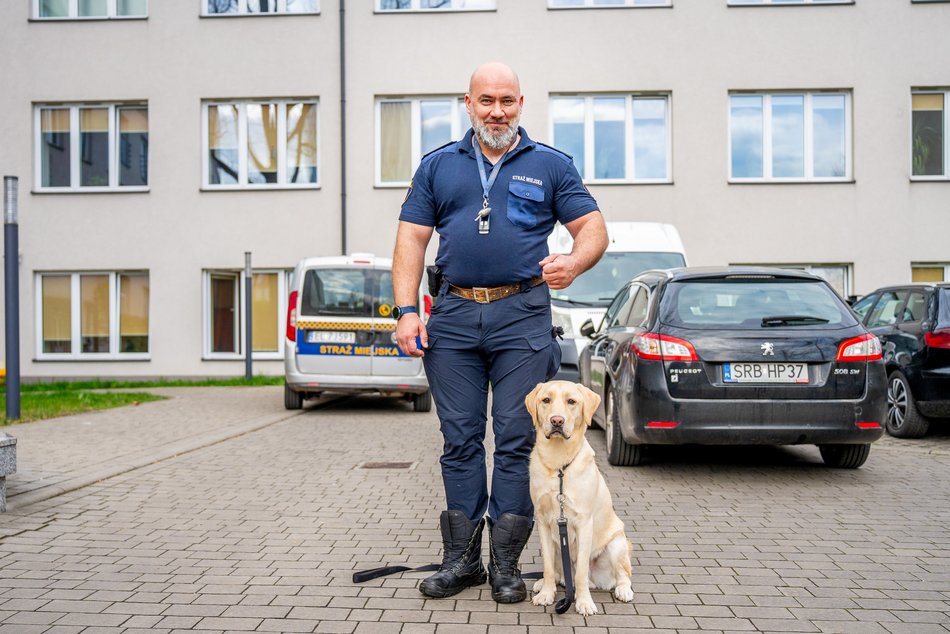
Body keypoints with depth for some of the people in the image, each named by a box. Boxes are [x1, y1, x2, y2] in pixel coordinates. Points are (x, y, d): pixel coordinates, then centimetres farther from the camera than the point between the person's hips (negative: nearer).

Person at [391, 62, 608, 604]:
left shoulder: (551, 166, 10)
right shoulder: (438, 166, 14)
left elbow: (594, 228, 6)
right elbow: (412, 238, 10)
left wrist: (575, 262, -17)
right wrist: (406, 311, -1)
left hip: (523, 315, -2)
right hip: (453, 317, 2)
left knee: (517, 439, -1)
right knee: (460, 438, 5)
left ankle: (506, 563, 9)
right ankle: (460, 558, 15)